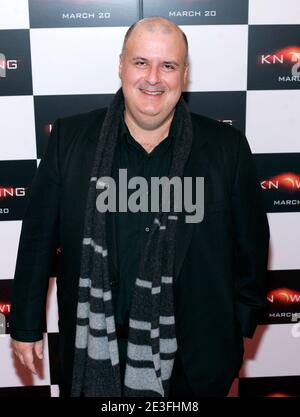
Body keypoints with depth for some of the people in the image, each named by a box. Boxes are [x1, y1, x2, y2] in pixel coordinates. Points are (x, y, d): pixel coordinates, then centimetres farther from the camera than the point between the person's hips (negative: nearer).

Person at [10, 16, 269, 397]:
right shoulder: (70, 138, -7)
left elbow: (251, 243, 1)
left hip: (193, 354, 0)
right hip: (95, 343, 1)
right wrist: (26, 325, 3)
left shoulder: (226, 148, -8)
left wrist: (241, 327, 5)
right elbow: (38, 238, -2)